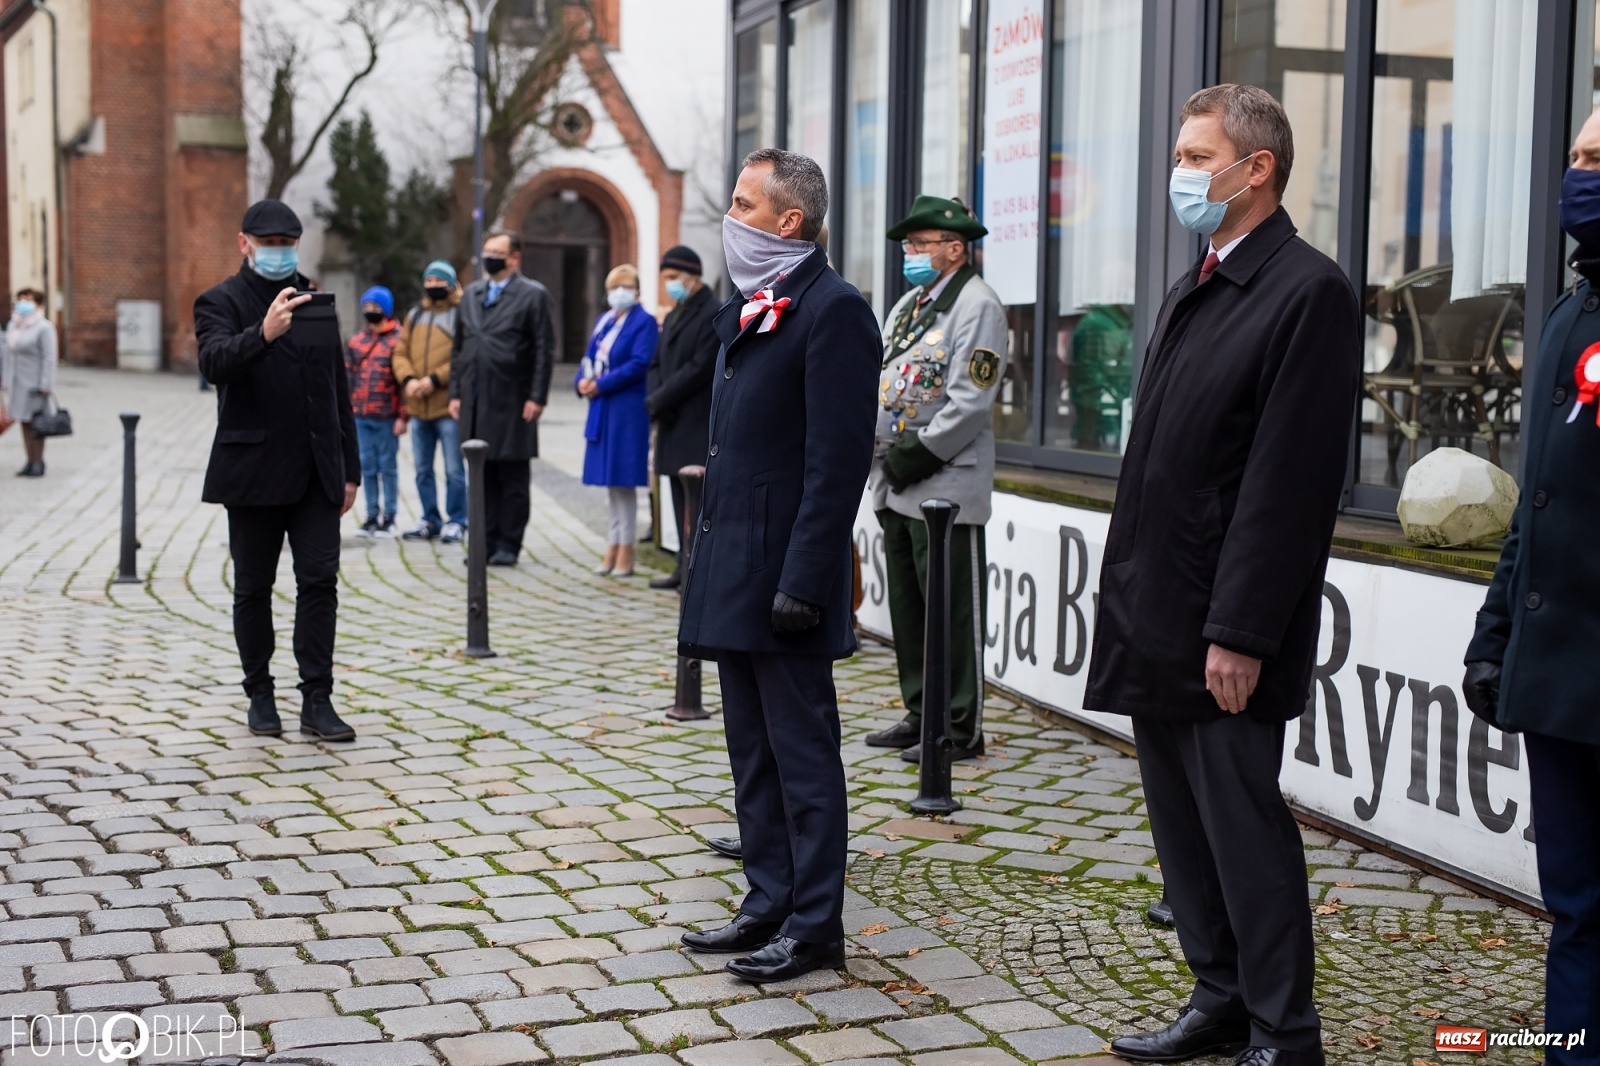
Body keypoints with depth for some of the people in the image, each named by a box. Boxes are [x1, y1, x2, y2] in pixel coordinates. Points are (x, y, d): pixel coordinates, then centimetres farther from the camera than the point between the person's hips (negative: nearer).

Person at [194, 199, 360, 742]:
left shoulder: (318, 302, 14)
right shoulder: (221, 302, -1)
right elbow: (215, 362, -23)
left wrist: (349, 469, 12)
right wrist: (263, 334, -41)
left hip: (315, 472, 3)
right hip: (253, 472, -3)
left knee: (320, 580, -3)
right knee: (253, 587, 6)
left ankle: (317, 699, -1)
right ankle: (260, 696, 17)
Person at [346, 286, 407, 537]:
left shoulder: (397, 341, -3)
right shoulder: (355, 342, 12)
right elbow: (348, 379, 15)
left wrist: (402, 416, -11)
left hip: (387, 417, -5)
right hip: (361, 417, 5)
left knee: (388, 467, 1)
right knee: (367, 467, 8)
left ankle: (389, 517, 7)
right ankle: (372, 515, 15)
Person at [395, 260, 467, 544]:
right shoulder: (414, 316, 14)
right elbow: (400, 353, 11)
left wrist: (435, 379, -17)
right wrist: (408, 379, -8)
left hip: (448, 406, -6)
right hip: (417, 407, 6)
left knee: (454, 469, 0)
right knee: (422, 469, 13)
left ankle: (455, 522, 9)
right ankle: (430, 520, 23)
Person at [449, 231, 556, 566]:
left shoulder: (533, 295, -2)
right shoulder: (471, 294, 15)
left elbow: (544, 351, -7)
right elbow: (459, 347, 17)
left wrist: (537, 398, -12)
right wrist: (455, 392, 10)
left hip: (512, 404, -5)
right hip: (474, 403, 5)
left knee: (513, 479, 2)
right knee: (483, 477, 9)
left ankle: (508, 545, 8)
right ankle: (487, 541, 16)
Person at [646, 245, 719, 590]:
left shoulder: (714, 314, -10)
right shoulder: (674, 316, 20)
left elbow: (700, 368, -17)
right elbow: (657, 363, 18)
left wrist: (659, 400, -14)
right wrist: (656, 399, -2)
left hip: (698, 425, -9)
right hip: (673, 424, 9)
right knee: (681, 498, 11)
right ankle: (685, 565, 16)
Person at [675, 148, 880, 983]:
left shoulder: (832, 310, -13)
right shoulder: (745, 310, 16)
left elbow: (838, 459, -19)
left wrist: (803, 583, -22)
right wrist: (707, 560, 15)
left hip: (783, 577, -9)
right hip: (733, 577, 10)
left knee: (803, 752, 0)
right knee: (753, 751, 15)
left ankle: (814, 925, 10)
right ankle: (769, 903, 26)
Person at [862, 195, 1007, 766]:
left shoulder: (977, 305, -8)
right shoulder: (909, 304, 18)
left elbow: (970, 400, -16)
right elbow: (882, 381, 18)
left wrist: (919, 454, -16)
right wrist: (881, 448, 4)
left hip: (946, 486, -9)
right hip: (898, 485, 9)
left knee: (952, 612, -3)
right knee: (906, 606, 14)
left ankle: (961, 728, 4)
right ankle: (920, 714, 24)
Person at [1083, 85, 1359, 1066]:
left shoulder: (1308, 291, -13)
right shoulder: (1193, 292, 16)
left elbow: (1291, 482, -19)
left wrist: (1239, 634, -21)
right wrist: (1127, 598, 14)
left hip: (1223, 629, -9)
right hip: (1155, 618, 9)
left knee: (1244, 823, 0)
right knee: (1183, 823, 15)